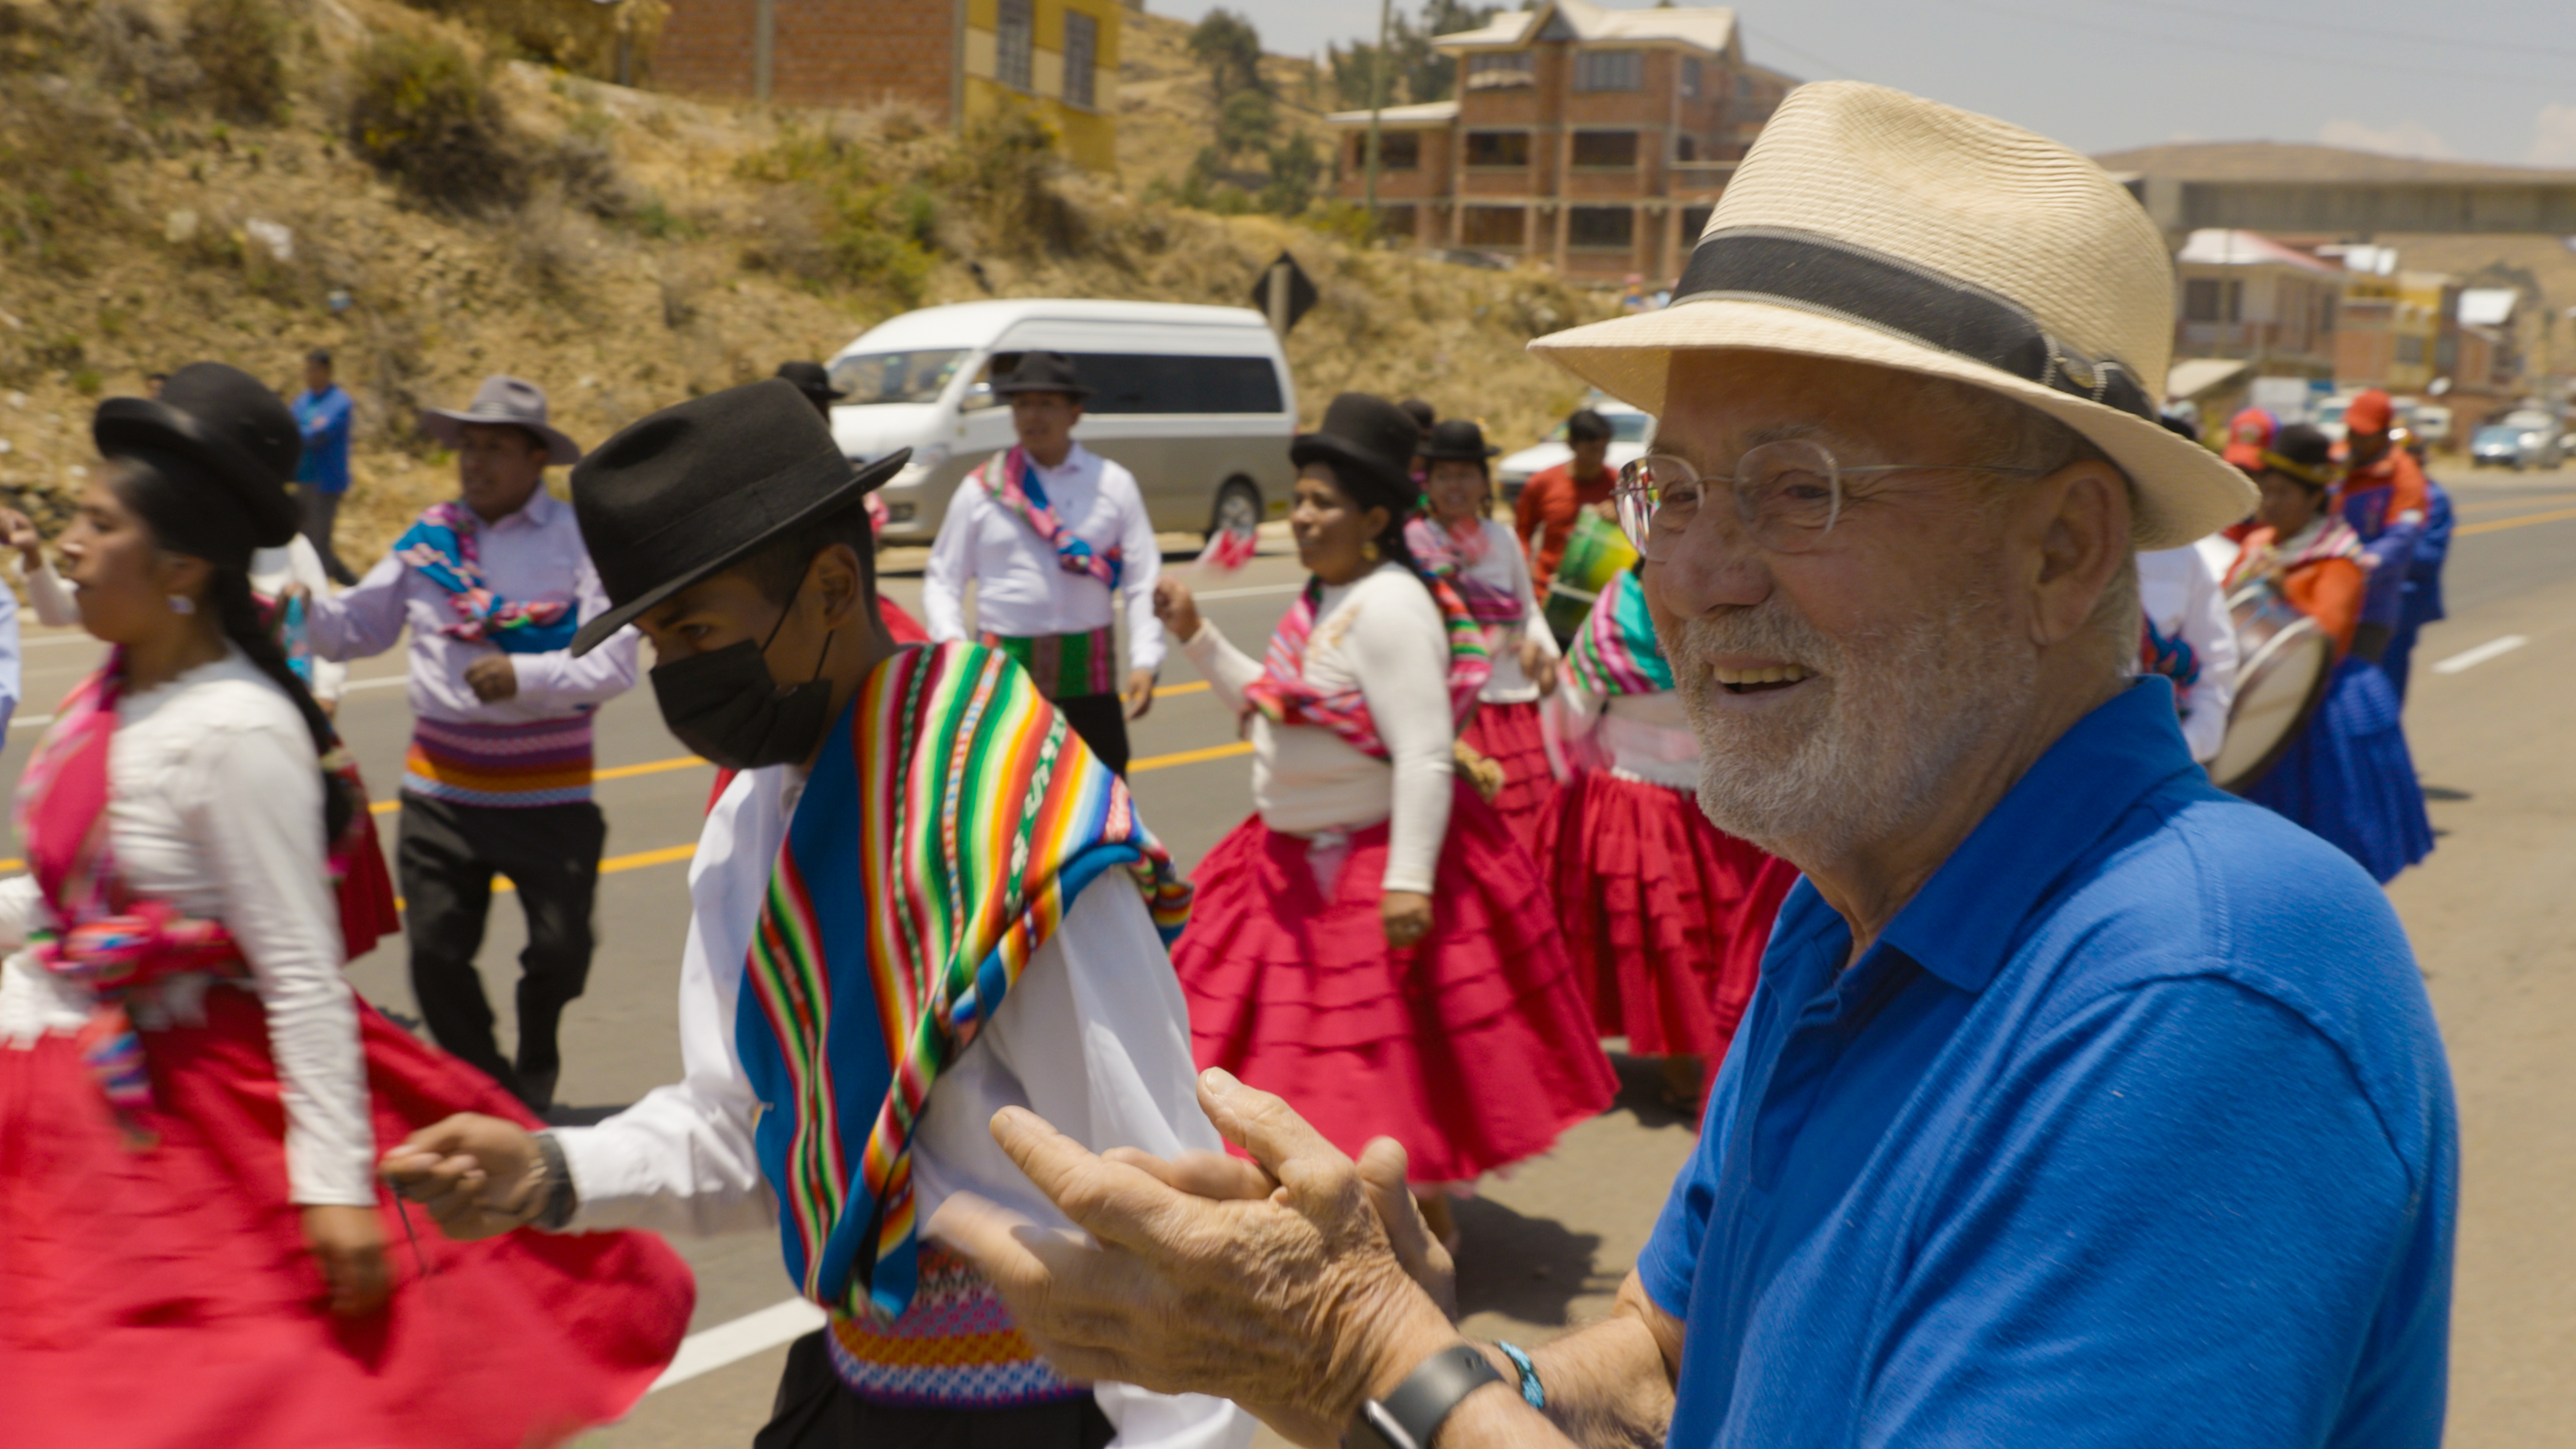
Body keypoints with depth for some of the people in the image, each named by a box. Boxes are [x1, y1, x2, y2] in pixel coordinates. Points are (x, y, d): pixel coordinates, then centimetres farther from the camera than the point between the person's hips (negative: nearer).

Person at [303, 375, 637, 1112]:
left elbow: (613, 663, -13)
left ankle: (536, 1064, 33)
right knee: (436, 952, 3)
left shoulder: (581, 539, -6)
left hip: (549, 791, -3)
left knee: (561, 950, 2)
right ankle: (485, 1083, 25)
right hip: (442, 785, 3)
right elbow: (355, 629, 12)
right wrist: (304, 607, -7)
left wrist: (525, 676, -25)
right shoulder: (429, 537, 6)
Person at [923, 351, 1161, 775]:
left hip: (1089, 673, 1)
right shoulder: (981, 488, 3)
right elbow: (942, 578, 5)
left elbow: (1143, 581, 2)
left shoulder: (1114, 484, 5)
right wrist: (952, 644, -12)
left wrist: (1145, 662, -10)